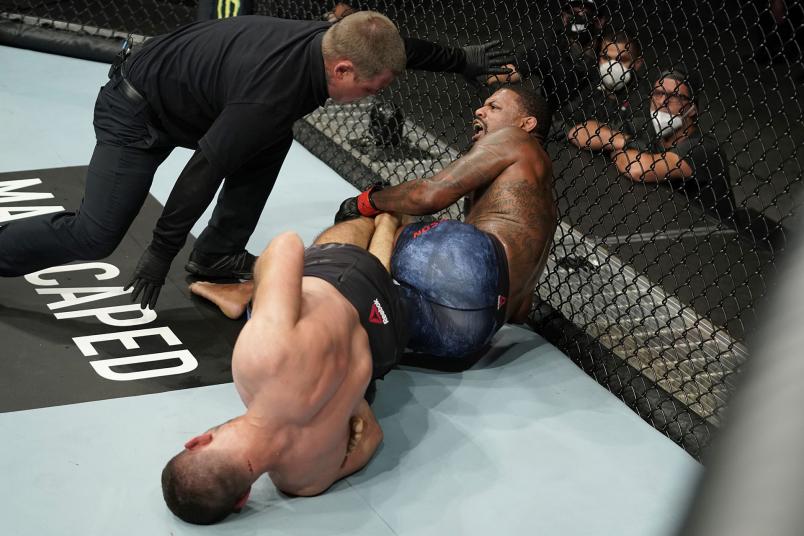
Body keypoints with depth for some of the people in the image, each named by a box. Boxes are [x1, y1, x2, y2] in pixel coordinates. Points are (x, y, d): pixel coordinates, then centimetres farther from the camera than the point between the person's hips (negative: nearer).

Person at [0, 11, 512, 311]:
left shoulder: (330, 38, -14)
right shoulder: (270, 94, -38)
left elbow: (401, 45, 9)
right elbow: (205, 171, -30)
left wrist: (462, 59, 18)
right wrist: (161, 253, -20)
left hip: (185, 97, 9)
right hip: (135, 114, -9)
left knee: (272, 141, 8)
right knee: (95, 234, -14)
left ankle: (216, 254, 15)